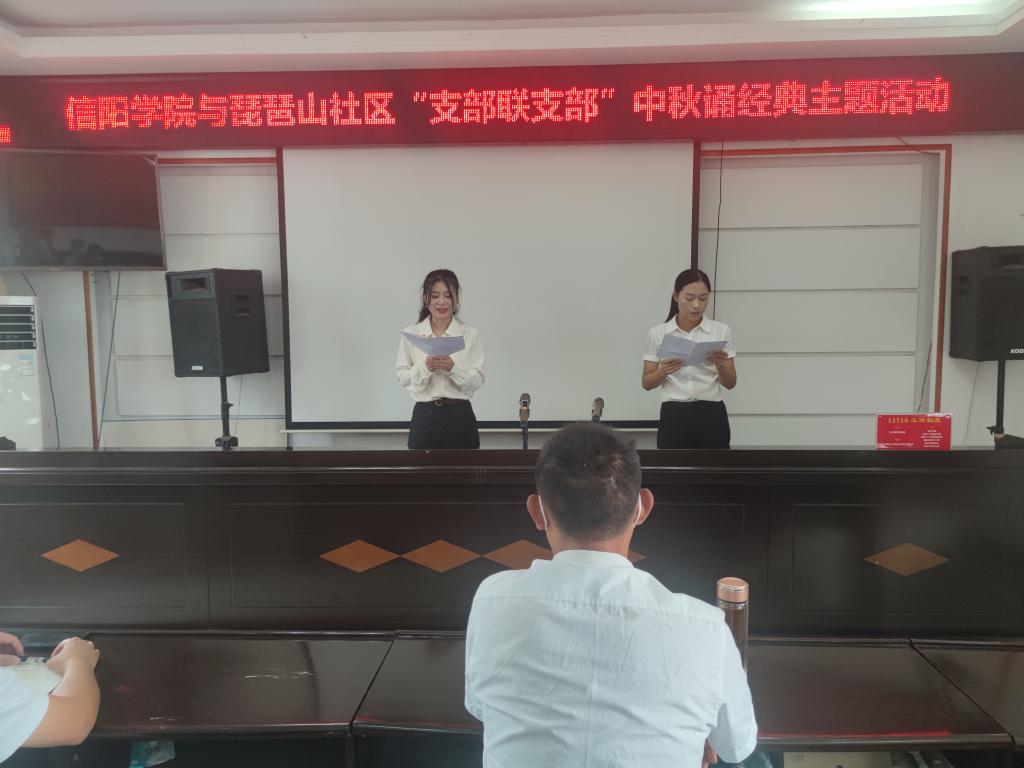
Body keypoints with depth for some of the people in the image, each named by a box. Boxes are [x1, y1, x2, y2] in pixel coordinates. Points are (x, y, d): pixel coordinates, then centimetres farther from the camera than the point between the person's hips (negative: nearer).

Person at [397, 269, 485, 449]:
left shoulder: (470, 334, 0)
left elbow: (477, 381, -3)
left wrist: (453, 368, -21)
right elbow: (402, 378, 0)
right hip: (424, 416, 0)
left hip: (460, 416, 0)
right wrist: (425, 367, -18)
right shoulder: (410, 333, 3)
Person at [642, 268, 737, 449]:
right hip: (674, 418, 0)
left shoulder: (721, 331, 3)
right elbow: (647, 383, 3)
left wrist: (721, 365, -19)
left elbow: (730, 383, 3)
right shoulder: (658, 333, 2)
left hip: (711, 417, 0)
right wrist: (664, 370, -18)